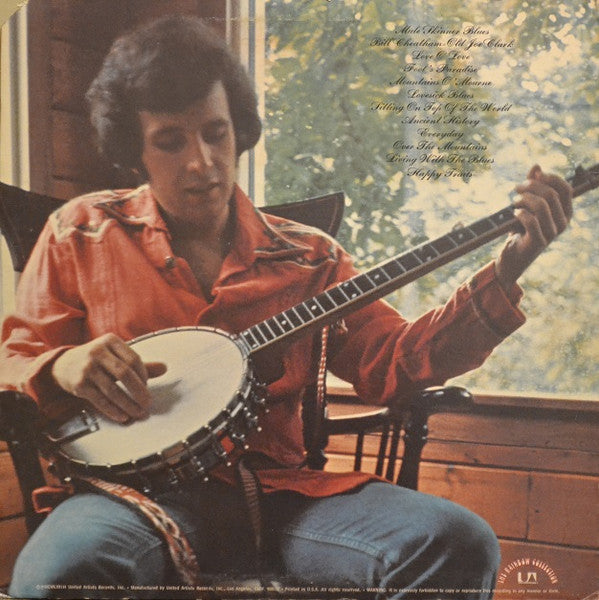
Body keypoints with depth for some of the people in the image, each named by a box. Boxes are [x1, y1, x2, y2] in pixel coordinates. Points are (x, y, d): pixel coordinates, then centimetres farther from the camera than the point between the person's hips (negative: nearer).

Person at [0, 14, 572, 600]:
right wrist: (61, 369, -12)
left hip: (279, 490, 3)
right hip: (147, 490, -2)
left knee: (459, 545, -22)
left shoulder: (306, 255, 14)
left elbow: (391, 363, 6)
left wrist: (504, 274, -5)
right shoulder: (81, 233, 11)